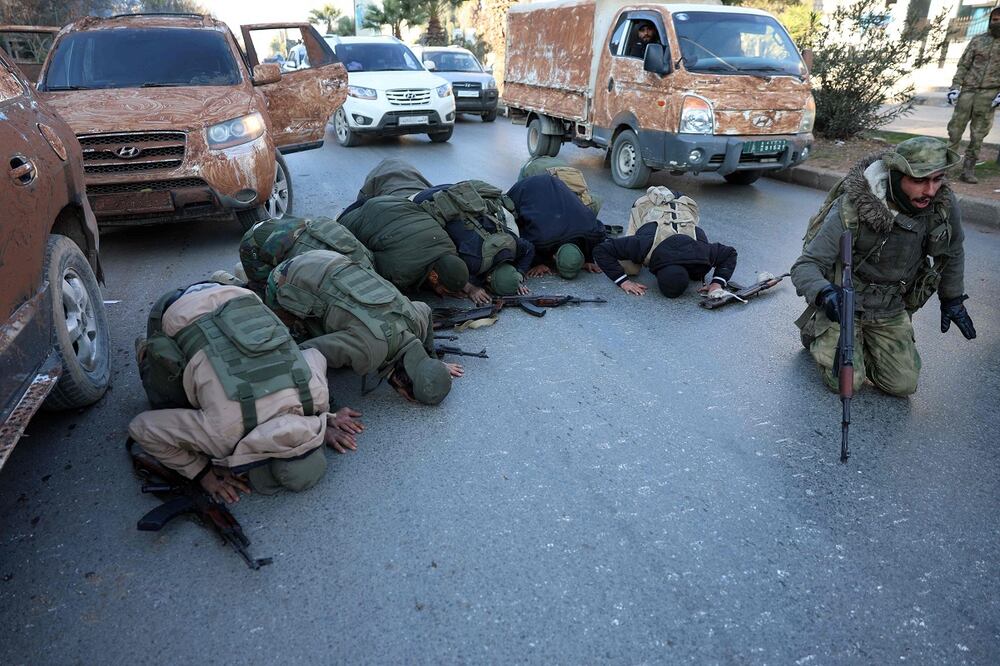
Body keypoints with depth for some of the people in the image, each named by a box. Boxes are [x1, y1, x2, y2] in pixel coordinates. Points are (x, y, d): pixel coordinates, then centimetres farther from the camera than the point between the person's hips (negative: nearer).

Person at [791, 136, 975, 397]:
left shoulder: (945, 206, -12)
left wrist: (953, 299, 17)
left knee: (903, 384, -3)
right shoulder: (850, 209, -27)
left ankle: (863, 343, 25)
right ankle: (816, 334, 16)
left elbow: (952, 252, 11)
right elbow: (805, 266, -26)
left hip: (890, 311, 5)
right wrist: (824, 293, -46)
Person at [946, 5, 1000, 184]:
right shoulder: (978, 40, 9)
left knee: (978, 135, 0)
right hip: (968, 90, 1)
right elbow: (963, 65, 9)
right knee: (955, 128, -2)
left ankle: (968, 170, 3)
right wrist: (955, 87, -4)